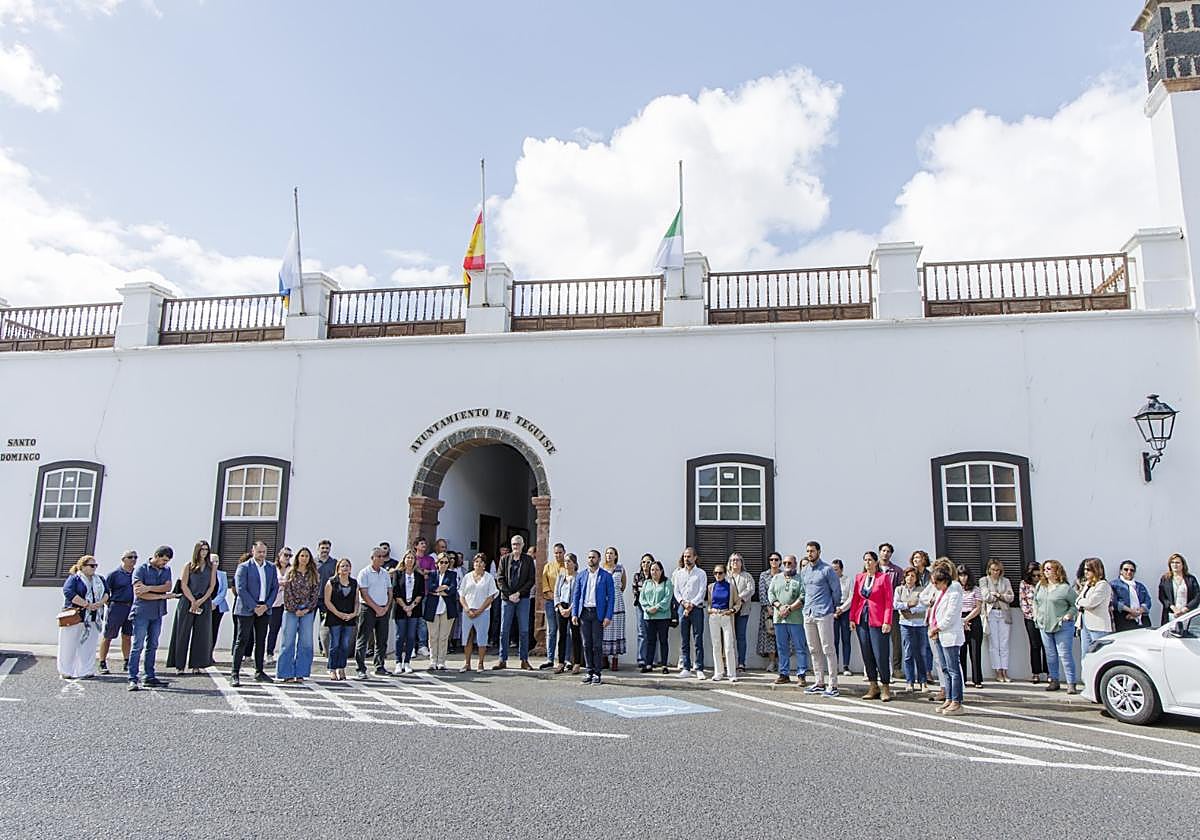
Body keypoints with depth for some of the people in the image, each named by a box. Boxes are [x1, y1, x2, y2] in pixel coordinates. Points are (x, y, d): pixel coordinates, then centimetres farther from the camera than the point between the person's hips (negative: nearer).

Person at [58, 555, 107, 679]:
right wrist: (87, 605, -21)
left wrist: (101, 602, -12)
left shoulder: (100, 580, 15)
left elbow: (106, 593, 11)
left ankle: (86, 671, 12)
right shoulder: (74, 578, -3)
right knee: (70, 646, 2)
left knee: (89, 646, 5)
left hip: (93, 619, 5)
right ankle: (66, 672, 13)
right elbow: (69, 593, -17)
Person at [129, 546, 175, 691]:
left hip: (157, 614, 5)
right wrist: (162, 596, -11)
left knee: (152, 646, 8)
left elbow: (168, 587, -3)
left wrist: (149, 588, -16)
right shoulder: (141, 569, -4)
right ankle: (133, 679, -4)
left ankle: (149, 677, 12)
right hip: (142, 613, -5)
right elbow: (139, 593, -14)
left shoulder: (166, 570, 13)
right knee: (138, 646, -6)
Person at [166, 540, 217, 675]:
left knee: (201, 634, 0)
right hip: (187, 602, -1)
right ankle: (179, 665, 6)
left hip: (204, 603, 2)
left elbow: (212, 585, 3)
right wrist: (193, 601, -11)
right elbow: (184, 585, -2)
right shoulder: (189, 566, 3)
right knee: (183, 633, 1)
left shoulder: (212, 566, 8)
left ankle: (196, 665, 5)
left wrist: (201, 601, -7)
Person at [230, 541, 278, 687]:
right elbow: (240, 589, -10)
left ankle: (259, 672, 18)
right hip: (246, 609, -5)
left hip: (264, 609, 5)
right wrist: (254, 607, -14)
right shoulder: (243, 567, -4)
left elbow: (275, 588, 9)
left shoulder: (271, 567, 10)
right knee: (242, 641, -5)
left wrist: (266, 605, -4)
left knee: (261, 641, 10)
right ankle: (235, 674, 0)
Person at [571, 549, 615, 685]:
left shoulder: (606, 576, 0)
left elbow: (611, 596, -2)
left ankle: (596, 673, 6)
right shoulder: (581, 576, 10)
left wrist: (608, 616, -9)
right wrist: (574, 614, 1)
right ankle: (589, 671, 14)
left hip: (598, 613, -3)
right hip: (584, 613, 3)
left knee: (597, 644, -2)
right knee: (586, 644, 6)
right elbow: (575, 595, 11)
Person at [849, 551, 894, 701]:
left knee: (880, 656, -5)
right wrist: (852, 618, 6)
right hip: (861, 620, 5)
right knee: (867, 655, 8)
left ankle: (885, 688, 8)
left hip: (878, 621, -5)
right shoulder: (859, 577, 11)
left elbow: (889, 601, -5)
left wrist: (887, 622, -12)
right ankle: (873, 687, 17)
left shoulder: (884, 578, -3)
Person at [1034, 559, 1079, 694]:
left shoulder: (1065, 588, -7)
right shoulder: (1040, 586, 9)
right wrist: (1036, 615, 11)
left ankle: (1071, 684, -1)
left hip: (1062, 627, -6)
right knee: (1050, 655, 12)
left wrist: (1068, 615, -13)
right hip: (1045, 626, 6)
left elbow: (1075, 605, -2)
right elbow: (1035, 601, 22)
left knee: (1065, 655, -6)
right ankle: (1054, 681, 21)